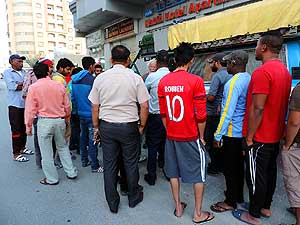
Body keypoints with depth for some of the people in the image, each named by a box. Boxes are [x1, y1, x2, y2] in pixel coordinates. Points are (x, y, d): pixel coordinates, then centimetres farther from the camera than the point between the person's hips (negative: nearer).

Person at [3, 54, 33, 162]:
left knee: (24, 128, 15)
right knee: (16, 130, -1)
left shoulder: (24, 72, 13)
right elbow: (12, 86, -15)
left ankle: (22, 147, 30)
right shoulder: (7, 72, 0)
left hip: (26, 104, 5)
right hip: (15, 105, -5)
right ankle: (16, 154, 7)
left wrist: (19, 84, -12)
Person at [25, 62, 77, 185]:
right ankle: (71, 172, 25)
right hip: (60, 120, 4)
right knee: (63, 147, 19)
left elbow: (30, 109, -7)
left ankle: (51, 179, 21)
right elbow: (67, 105, 5)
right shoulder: (59, 85, -1)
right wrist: (67, 118, 22)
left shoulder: (33, 87, -8)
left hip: (44, 121, -3)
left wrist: (28, 126, 3)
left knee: (46, 151, 10)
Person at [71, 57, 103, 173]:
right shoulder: (92, 79, -16)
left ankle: (84, 160, 30)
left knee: (83, 137, 18)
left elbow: (72, 97, 10)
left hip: (81, 114, 8)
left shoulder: (74, 79, 7)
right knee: (92, 140, -2)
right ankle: (95, 166, 6)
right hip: (91, 114, -7)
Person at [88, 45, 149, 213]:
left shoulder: (100, 78, 0)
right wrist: (142, 126, 6)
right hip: (129, 126, -2)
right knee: (131, 163, 14)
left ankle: (112, 204, 27)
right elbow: (145, 106, -7)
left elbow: (95, 107, 3)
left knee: (109, 165, 12)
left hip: (106, 126, 2)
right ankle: (134, 198, 33)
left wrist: (96, 127, 14)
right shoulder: (135, 78, -6)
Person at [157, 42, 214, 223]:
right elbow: (201, 115, -14)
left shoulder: (163, 81, 0)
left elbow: (163, 112, 5)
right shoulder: (196, 81, -15)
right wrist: (201, 136, 0)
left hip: (171, 135, 5)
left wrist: (169, 131, 15)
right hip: (191, 136, -4)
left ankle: (178, 207, 32)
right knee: (199, 174, 12)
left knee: (174, 172, 17)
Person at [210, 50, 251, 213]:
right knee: (238, 165, 21)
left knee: (229, 168, 5)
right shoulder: (249, 79, 6)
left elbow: (227, 112, -24)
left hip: (232, 132, -9)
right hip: (243, 131, 9)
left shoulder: (234, 82, -21)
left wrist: (218, 135, -18)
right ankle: (238, 195, 37)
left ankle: (230, 202, 20)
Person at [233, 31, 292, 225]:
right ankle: (265, 207, 36)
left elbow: (257, 109, -24)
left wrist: (249, 137, -16)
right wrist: (278, 128, 20)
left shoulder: (262, 72, -21)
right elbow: (280, 104, 14)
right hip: (275, 135, 9)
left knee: (256, 176, 5)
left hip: (260, 137, -9)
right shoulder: (285, 71, 9)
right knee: (270, 172, 19)